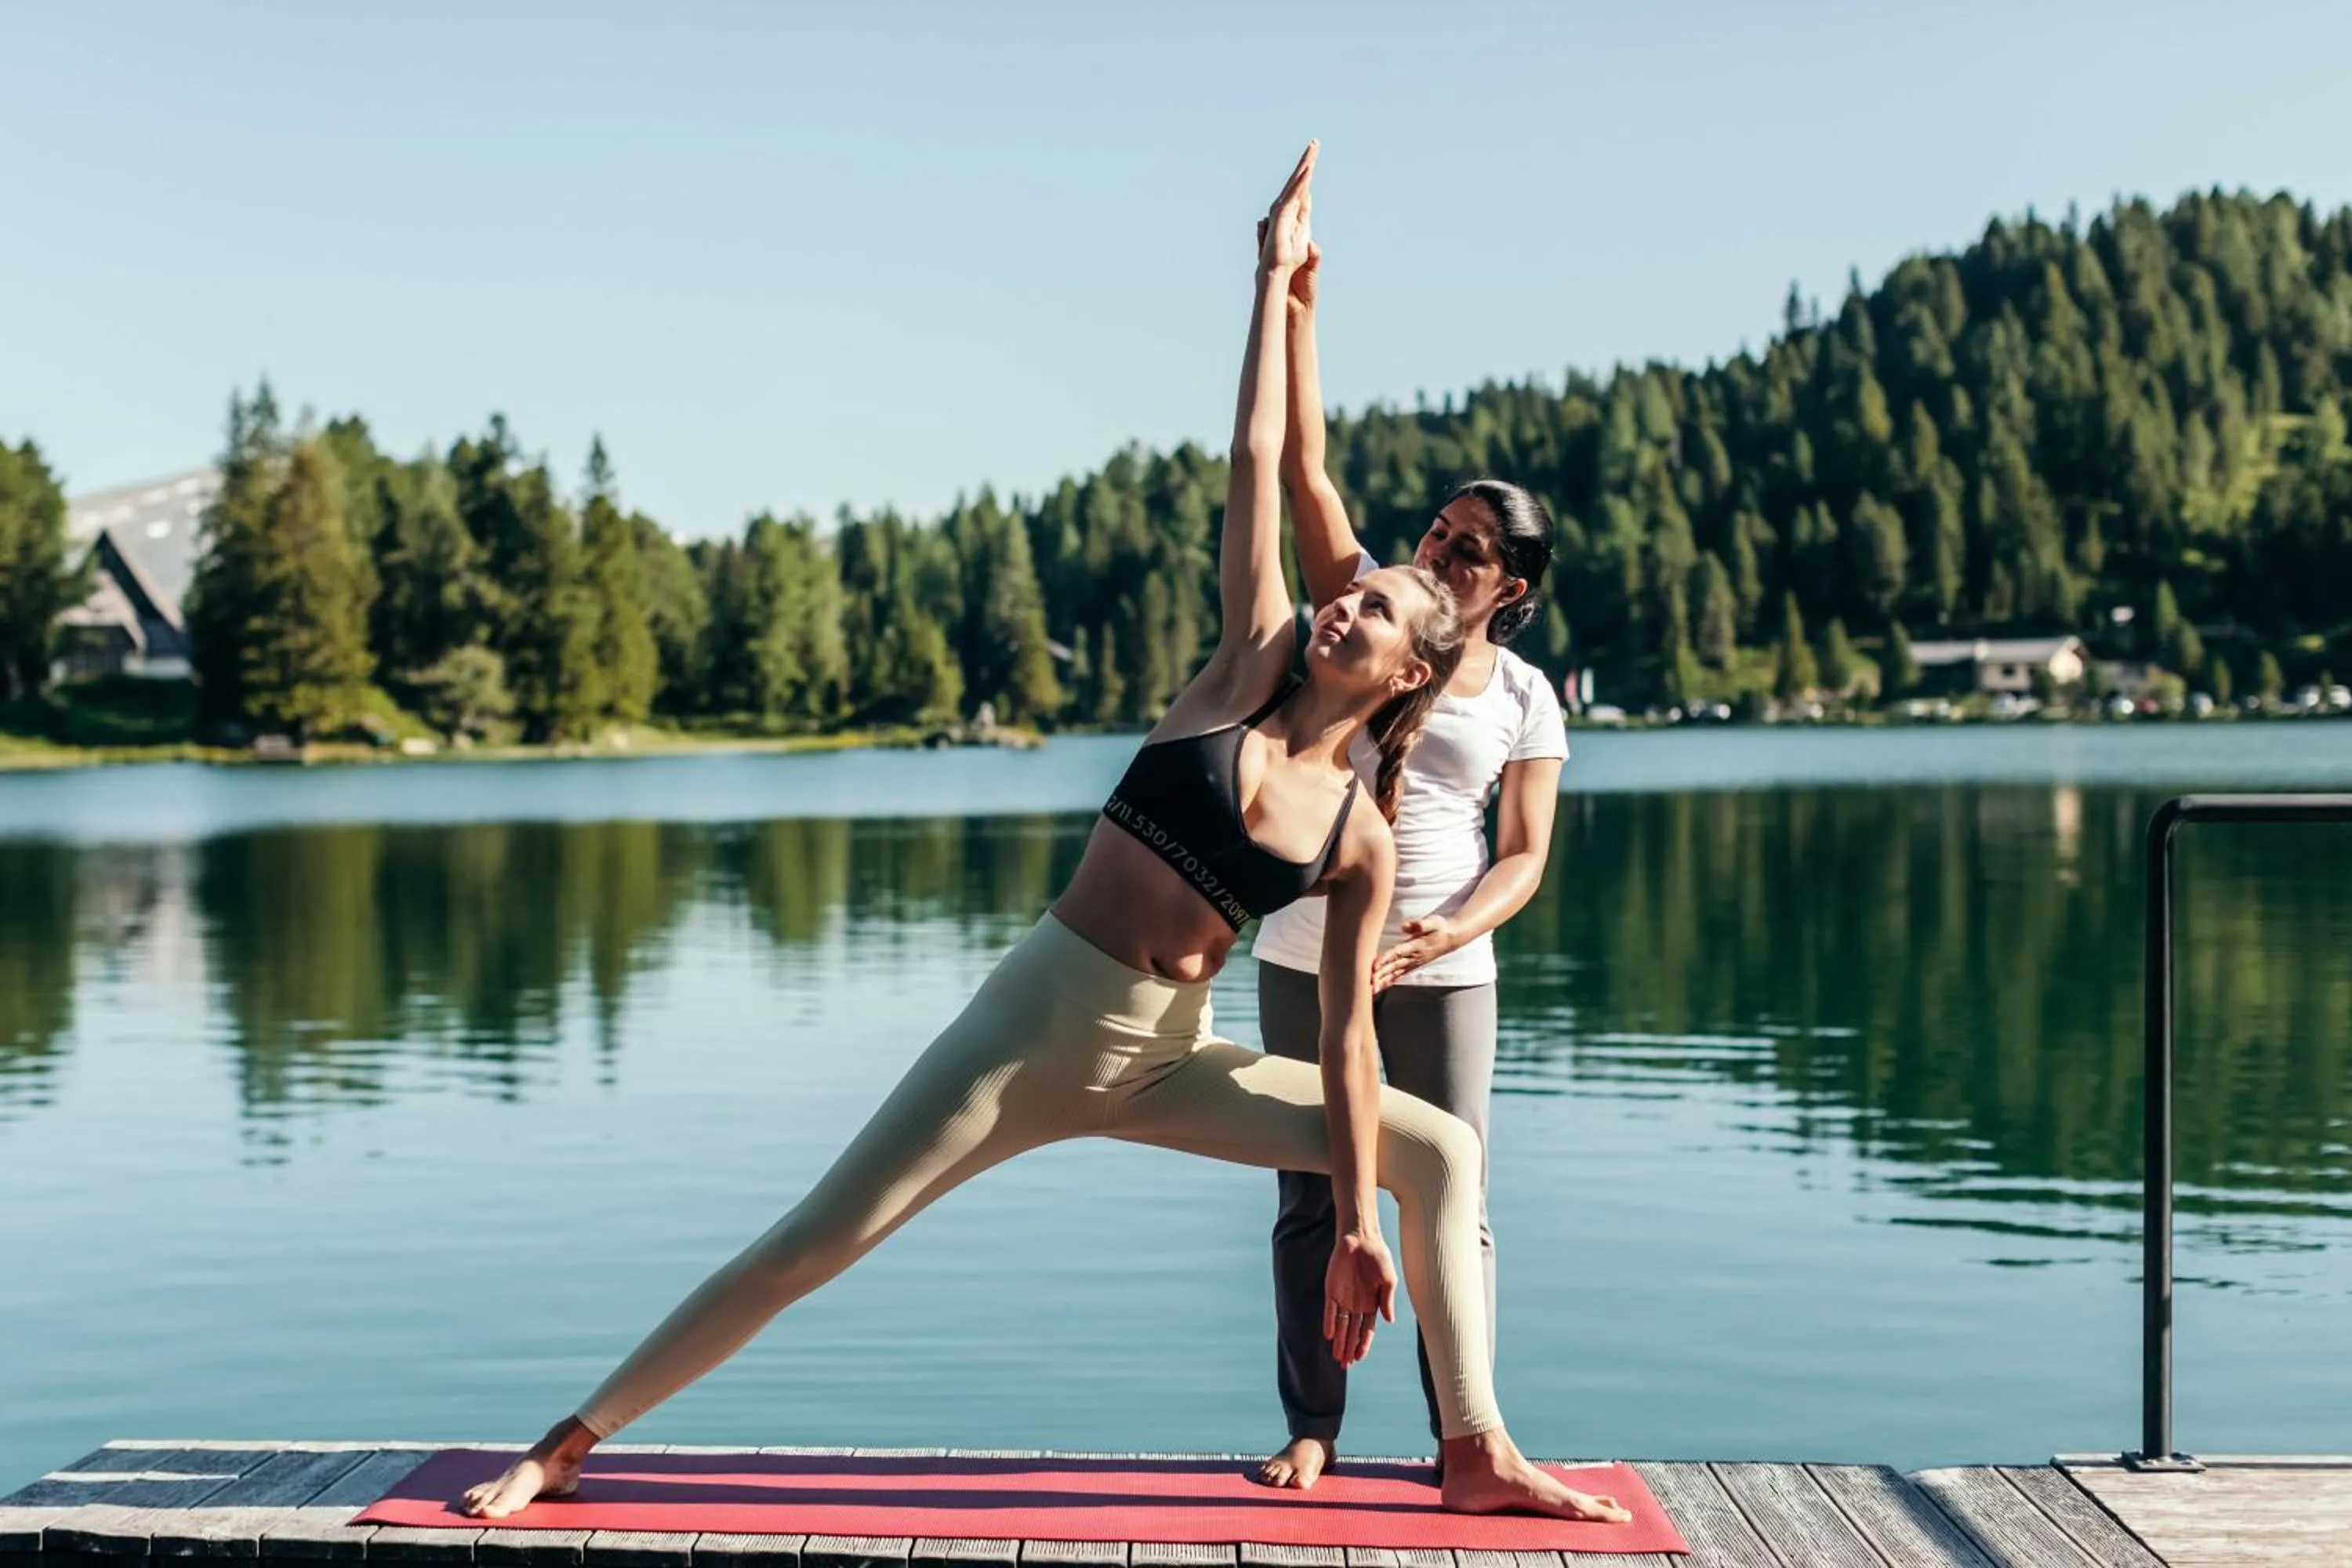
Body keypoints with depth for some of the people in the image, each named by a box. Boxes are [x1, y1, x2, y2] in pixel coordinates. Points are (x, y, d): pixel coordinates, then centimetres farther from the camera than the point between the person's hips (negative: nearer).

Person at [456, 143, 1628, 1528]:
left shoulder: (1361, 841, -1)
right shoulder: (1250, 666, -4)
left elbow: (1344, 1035, -2)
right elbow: (1257, 463, -6)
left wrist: (1357, 1226, -7)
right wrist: (1275, 280, -2)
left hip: (1168, 1068, 3)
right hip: (1037, 1023, -2)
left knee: (1441, 1150, -5)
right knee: (812, 1246, -6)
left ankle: (1481, 1453, -1)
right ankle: (568, 1444, 7)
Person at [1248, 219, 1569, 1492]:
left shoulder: (1524, 699, -1)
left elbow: (1524, 856, -1)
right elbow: (1305, 470, -7)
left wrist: (1450, 931, -21)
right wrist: (1296, 313, -15)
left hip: (1443, 967, -1)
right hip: (1306, 952, 1)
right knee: (1310, 1198, 6)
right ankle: (1312, 1428, 15)